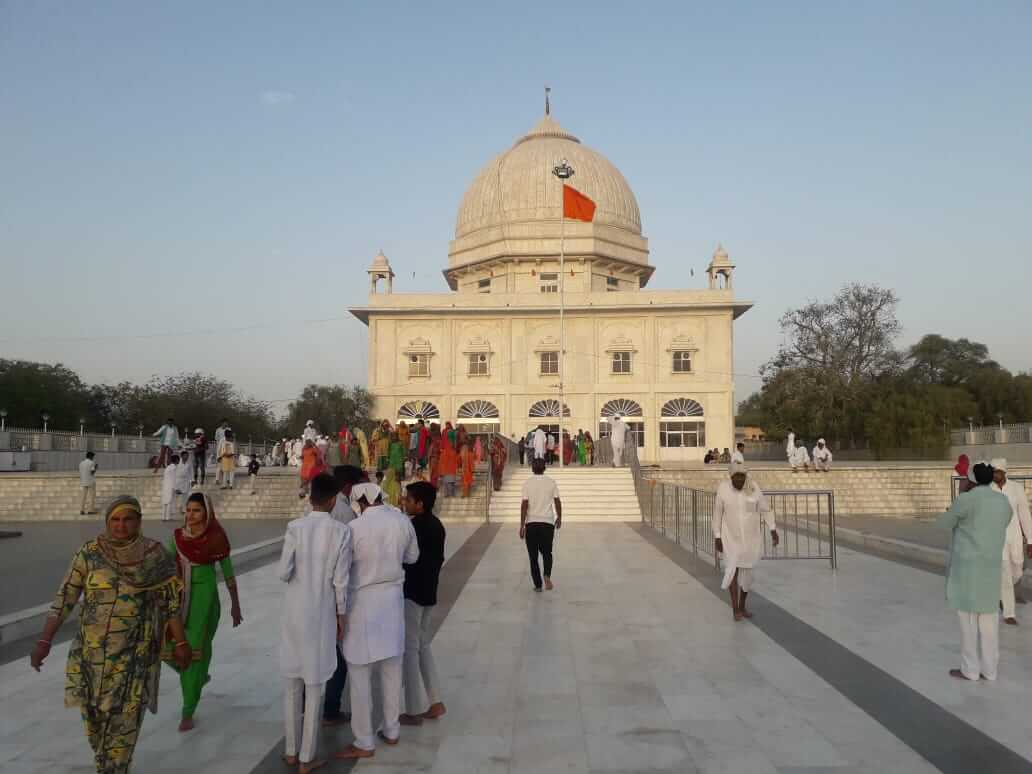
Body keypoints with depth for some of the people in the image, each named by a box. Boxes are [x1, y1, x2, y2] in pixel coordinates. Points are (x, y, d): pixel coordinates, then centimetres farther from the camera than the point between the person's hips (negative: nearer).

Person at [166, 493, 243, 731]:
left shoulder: (217, 538, -10)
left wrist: (235, 605, 2)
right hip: (179, 598, 5)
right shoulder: (178, 536, 1)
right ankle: (198, 677, 37)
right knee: (169, 648, 5)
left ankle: (188, 713, 8)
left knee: (195, 651, -4)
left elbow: (228, 573, -2)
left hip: (205, 597, -5)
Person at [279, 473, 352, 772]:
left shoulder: (295, 527, -9)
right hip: (322, 614, -2)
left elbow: (283, 573, -10)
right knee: (315, 686, 8)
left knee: (292, 684, 16)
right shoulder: (341, 531, -11)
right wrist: (341, 616, 2)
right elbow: (341, 580, -10)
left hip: (295, 612, 2)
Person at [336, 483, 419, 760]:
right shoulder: (403, 521, -2)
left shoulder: (356, 527, -16)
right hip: (393, 597, 5)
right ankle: (391, 730, 28)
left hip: (362, 601, -5)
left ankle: (364, 743, 11)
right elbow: (412, 557, 12)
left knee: (360, 675, 4)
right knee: (391, 670, 16)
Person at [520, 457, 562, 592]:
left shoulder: (527, 483, -2)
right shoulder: (551, 482, 2)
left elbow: (524, 504, -7)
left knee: (533, 556, 10)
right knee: (547, 552, 15)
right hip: (548, 522, 1)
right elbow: (557, 502, 1)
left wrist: (522, 525, -5)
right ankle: (547, 575, -10)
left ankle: (537, 585, 11)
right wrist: (559, 518, 17)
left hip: (531, 523, -1)